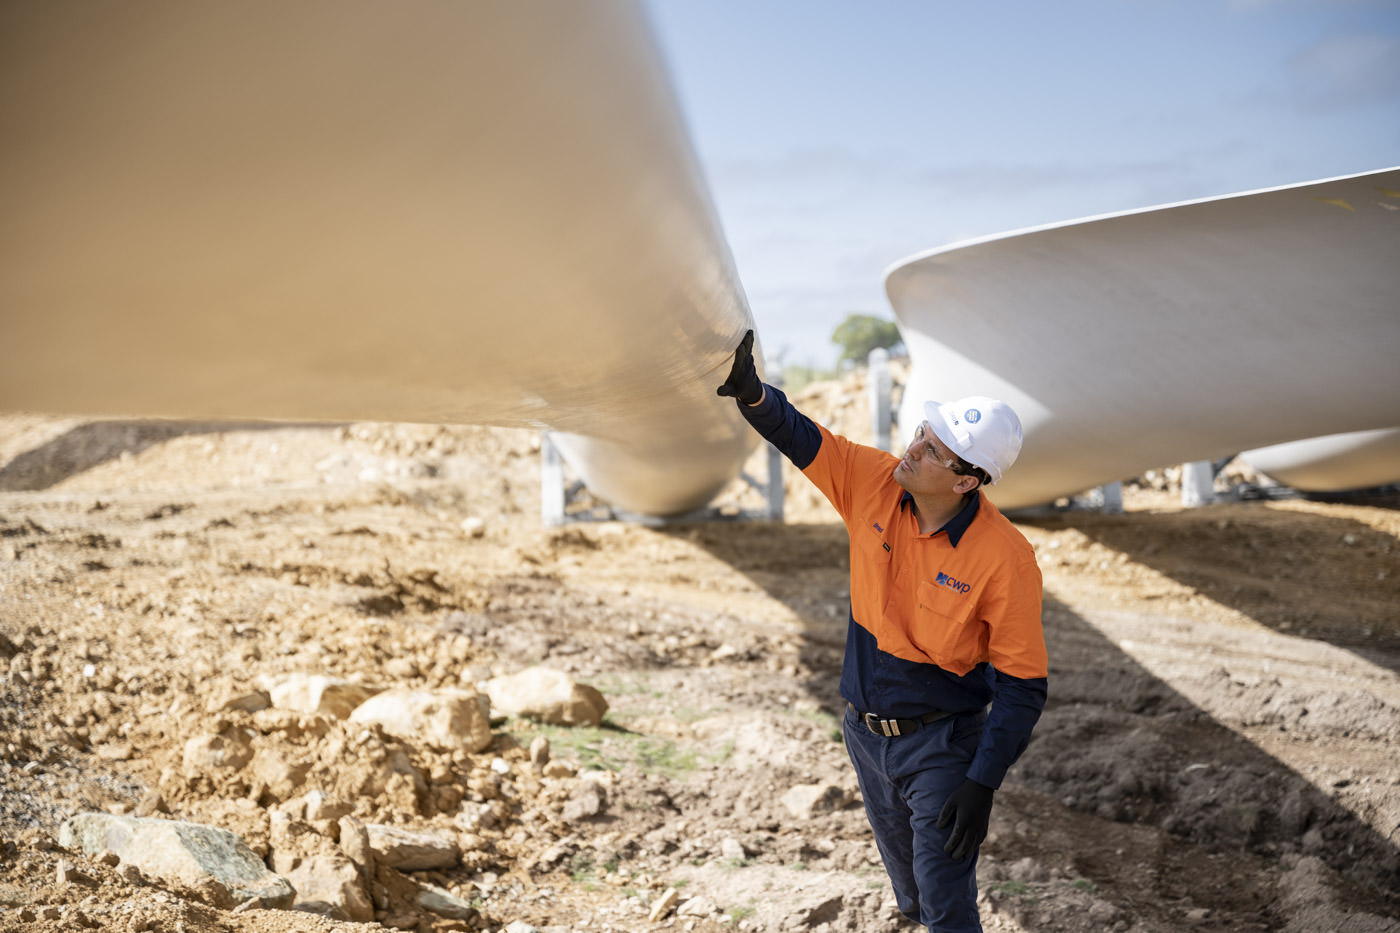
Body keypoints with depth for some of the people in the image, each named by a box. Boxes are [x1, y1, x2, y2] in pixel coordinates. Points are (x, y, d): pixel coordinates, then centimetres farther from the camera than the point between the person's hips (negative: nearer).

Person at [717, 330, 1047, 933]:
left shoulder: (1004, 558, -27)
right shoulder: (872, 483, -13)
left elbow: (1022, 684, -22)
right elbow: (799, 437, -4)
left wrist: (982, 784, -24)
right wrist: (751, 395, -27)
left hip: (943, 745, -5)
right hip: (866, 731, 6)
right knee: (907, 879, 27)